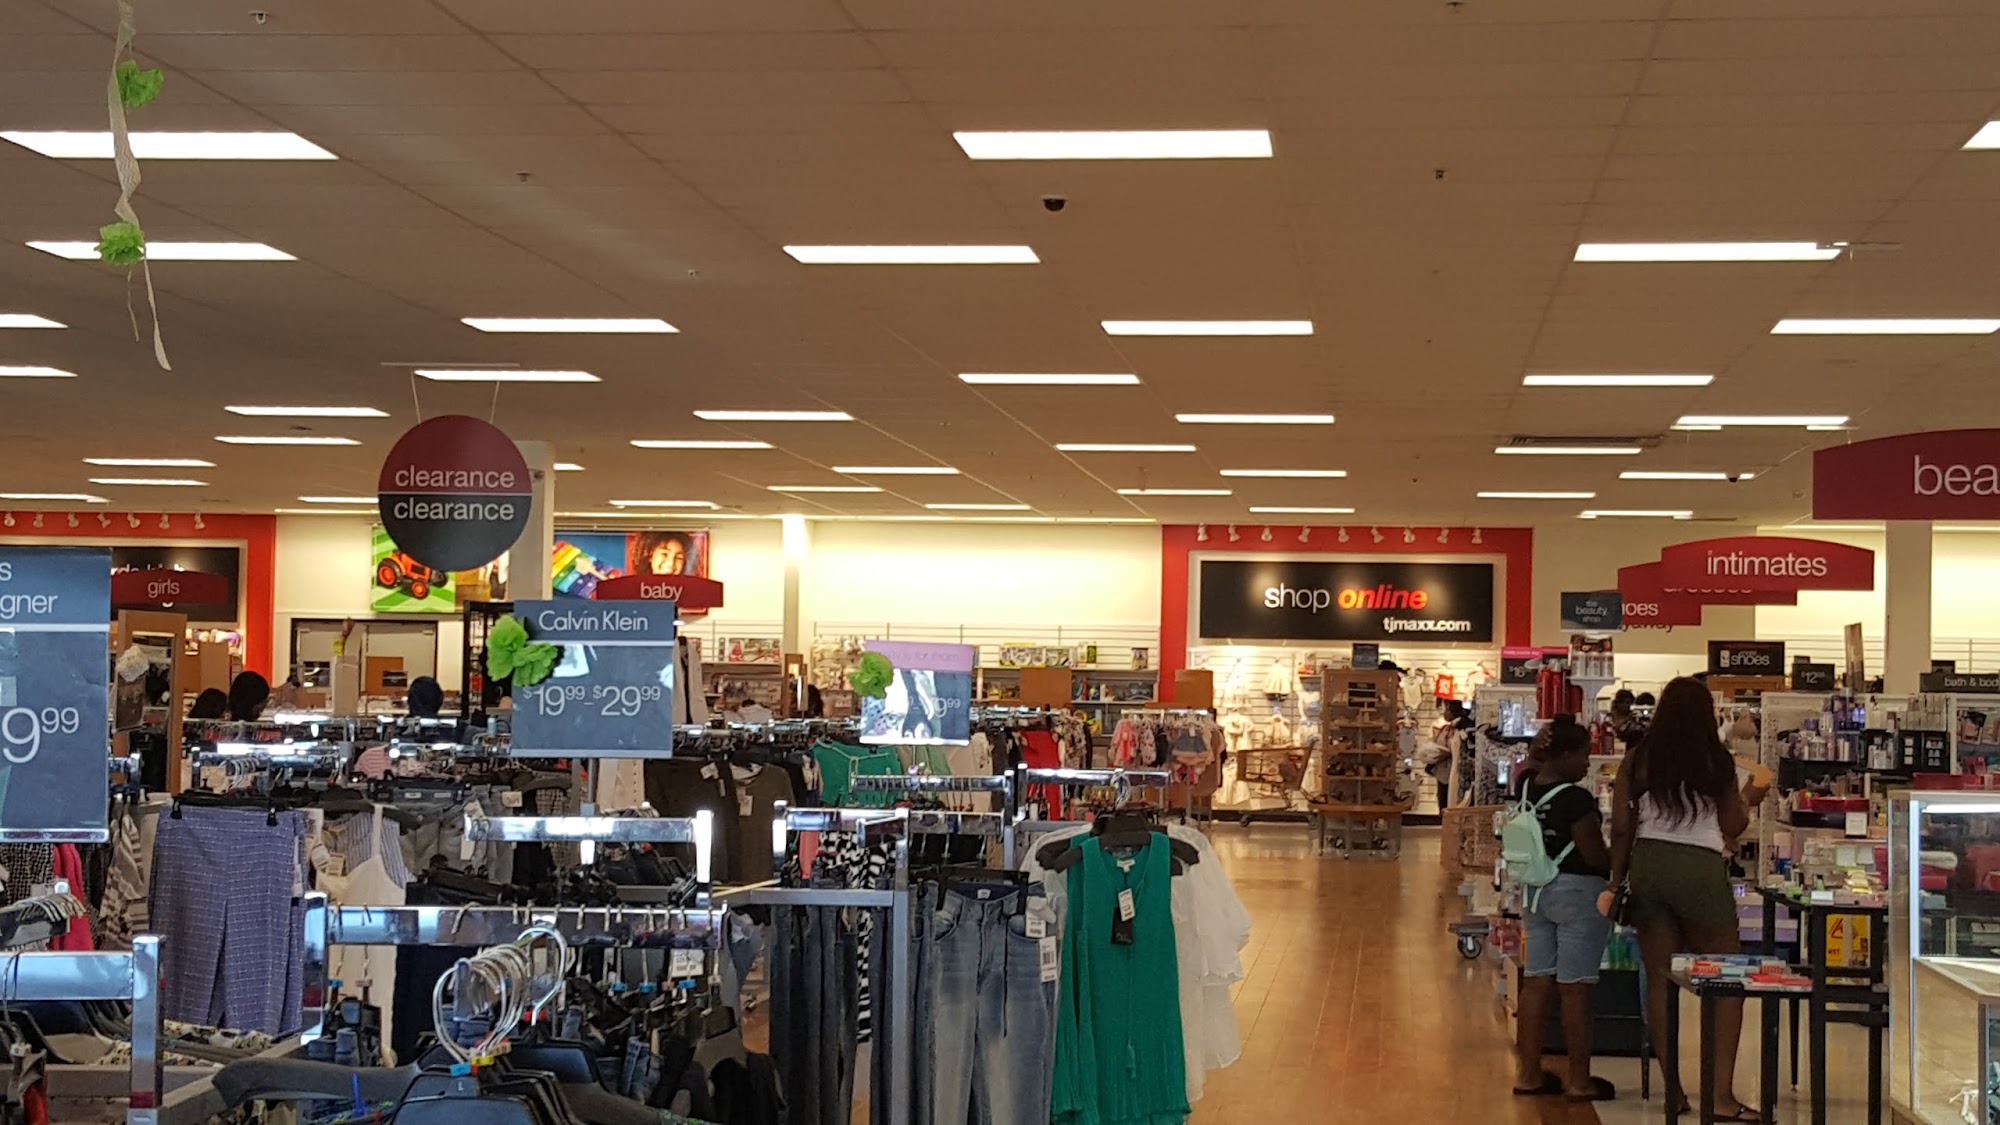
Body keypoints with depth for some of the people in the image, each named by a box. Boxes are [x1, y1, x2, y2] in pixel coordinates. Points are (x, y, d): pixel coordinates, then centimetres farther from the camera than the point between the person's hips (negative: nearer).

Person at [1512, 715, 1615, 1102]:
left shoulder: (1527, 786, 2)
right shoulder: (1576, 799, -19)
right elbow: (1596, 855, -18)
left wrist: (1542, 744, 10)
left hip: (1535, 890, 8)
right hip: (1578, 892, -8)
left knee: (1536, 982, 11)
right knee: (1576, 989, -1)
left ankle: (1528, 1073, 16)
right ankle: (1579, 1081, 4)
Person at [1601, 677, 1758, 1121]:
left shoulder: (1638, 759, 3)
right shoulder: (1717, 761, -2)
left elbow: (1621, 827, 2)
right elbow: (1732, 827, 4)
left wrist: (1617, 881, 12)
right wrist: (1749, 797, 24)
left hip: (1648, 866, 3)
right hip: (1701, 869, -3)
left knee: (1659, 978, 10)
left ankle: (1674, 1088, 13)